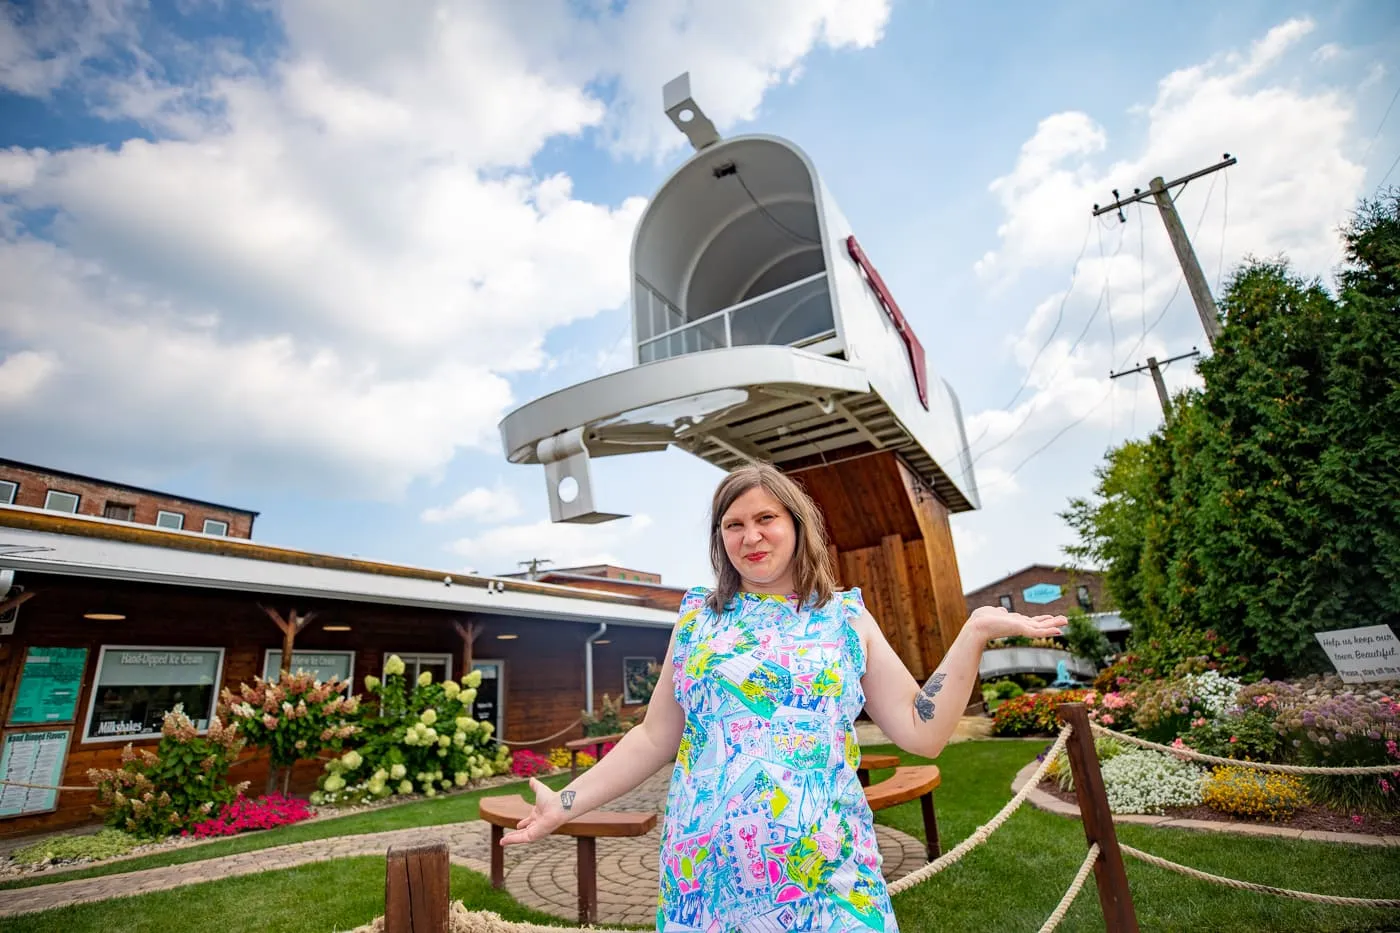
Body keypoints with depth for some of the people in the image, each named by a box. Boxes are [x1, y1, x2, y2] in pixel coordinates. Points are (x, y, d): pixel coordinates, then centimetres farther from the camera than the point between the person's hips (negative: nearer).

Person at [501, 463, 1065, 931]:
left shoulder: (847, 619, 3)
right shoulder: (698, 618, 3)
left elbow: (922, 733, -1)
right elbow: (654, 739, 6)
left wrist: (976, 631, -7)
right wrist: (567, 804, 3)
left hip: (828, 881, 0)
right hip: (705, 874, 1)